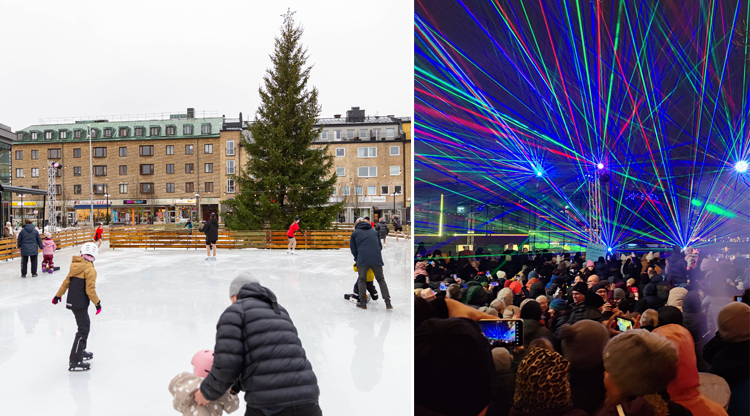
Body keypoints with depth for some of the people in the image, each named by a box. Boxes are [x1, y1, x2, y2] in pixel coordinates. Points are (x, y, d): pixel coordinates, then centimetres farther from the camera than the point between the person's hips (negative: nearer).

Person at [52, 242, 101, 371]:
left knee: (85, 324, 22)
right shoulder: (90, 270, -17)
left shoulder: (75, 266, 9)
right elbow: (90, 290, -18)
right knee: (83, 329, -6)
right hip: (80, 304, -9)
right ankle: (75, 362, -7)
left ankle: (81, 351, 36)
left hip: (72, 301, 9)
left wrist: (58, 295, 30)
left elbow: (66, 282, 18)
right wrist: (97, 303, -7)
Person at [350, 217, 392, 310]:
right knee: (381, 279, 10)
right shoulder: (374, 231, 25)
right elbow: (380, 246, 27)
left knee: (362, 280, 10)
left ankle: (362, 303, 6)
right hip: (377, 259, 2)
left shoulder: (355, 233, 16)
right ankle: (388, 302, 2)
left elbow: (353, 250, 15)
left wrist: (357, 260, 29)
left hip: (362, 260, -2)